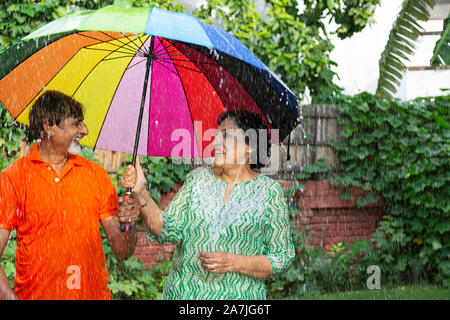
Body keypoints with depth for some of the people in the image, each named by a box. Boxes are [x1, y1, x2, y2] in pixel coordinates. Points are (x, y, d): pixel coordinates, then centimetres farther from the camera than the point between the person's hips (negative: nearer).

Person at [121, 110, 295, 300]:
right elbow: (168, 230, -4)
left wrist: (234, 263, -17)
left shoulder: (269, 191, -5)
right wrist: (141, 193, -16)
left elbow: (283, 257, -6)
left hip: (238, 295, -2)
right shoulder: (198, 178, 4)